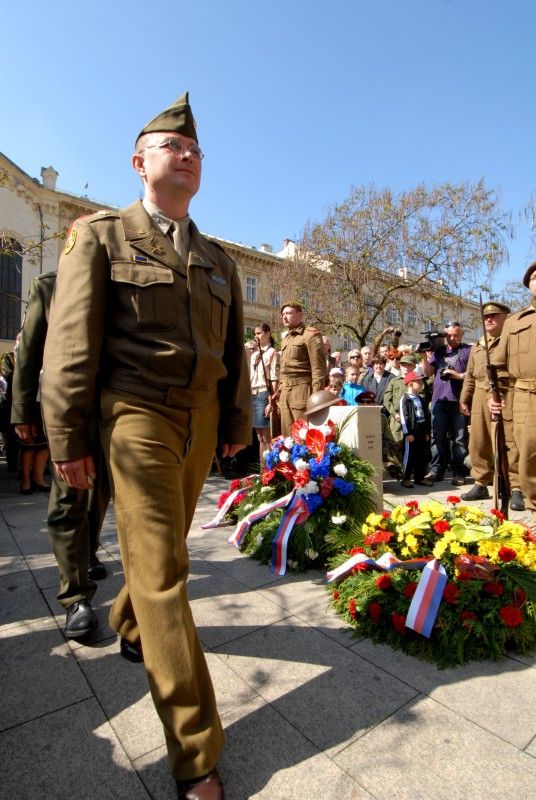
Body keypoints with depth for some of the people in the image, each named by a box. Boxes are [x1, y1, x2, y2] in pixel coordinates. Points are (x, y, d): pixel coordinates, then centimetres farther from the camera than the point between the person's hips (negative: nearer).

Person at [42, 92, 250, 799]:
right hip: (139, 414, -5)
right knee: (160, 569, -6)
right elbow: (71, 343, -4)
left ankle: (128, 622, 49)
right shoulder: (101, 235, 4)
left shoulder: (217, 259, 18)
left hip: (200, 420, 6)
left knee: (164, 546, 18)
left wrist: (236, 423, 11)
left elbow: (234, 349, 16)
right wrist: (68, 438, -9)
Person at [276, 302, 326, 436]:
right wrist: (279, 392, 17)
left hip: (302, 391, -8)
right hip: (285, 393, 8)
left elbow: (319, 369, -10)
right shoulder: (285, 339, 21)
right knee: (287, 436, 9)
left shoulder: (310, 335, -4)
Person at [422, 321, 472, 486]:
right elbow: (428, 373, 12)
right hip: (439, 399, 3)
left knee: (459, 438, 1)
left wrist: (459, 375, -14)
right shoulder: (438, 351, 17)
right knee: (437, 436, 4)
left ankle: (459, 473, 6)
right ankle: (436, 470, 10)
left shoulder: (469, 350, 6)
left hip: (459, 400, -3)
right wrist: (425, 357, -1)